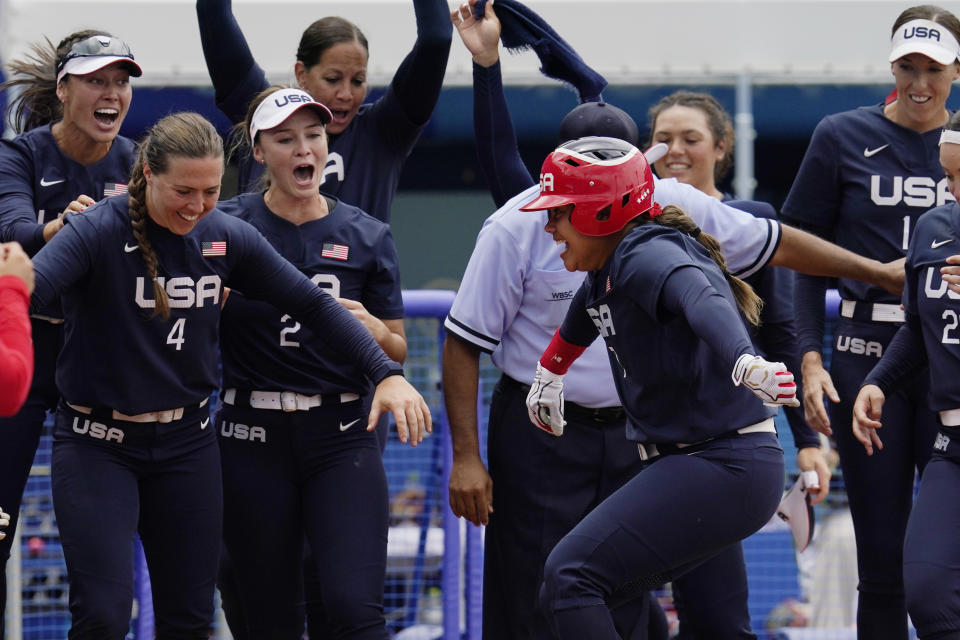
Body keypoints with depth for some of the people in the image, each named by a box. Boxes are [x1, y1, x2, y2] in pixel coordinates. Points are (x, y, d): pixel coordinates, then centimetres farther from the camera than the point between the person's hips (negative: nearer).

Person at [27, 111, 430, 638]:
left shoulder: (226, 237, 0)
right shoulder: (99, 231, -15)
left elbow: (312, 304, 7)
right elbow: (33, 286, -33)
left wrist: (386, 374, -2)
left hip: (186, 442, 5)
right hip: (97, 443, -5)